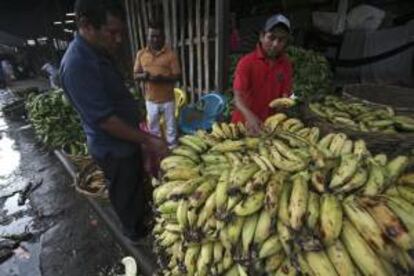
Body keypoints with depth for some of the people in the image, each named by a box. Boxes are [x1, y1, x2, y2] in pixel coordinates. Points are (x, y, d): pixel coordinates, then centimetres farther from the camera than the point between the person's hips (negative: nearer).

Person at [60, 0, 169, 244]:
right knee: (125, 192, 14)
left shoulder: (99, 54, 3)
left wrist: (142, 137, 17)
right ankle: (136, 232, 39)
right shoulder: (77, 64, -27)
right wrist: (148, 140, -22)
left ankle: (143, 213, 53)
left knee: (137, 182, 27)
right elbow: (104, 118, -28)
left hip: (126, 139, 9)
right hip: (113, 147, -8)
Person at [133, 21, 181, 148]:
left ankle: (172, 147, 30)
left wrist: (162, 78, -26)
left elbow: (177, 76, -9)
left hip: (167, 98, -2)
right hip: (151, 99, 3)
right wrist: (143, 75, -18)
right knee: (152, 126, 16)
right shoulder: (141, 54, 2)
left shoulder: (170, 54, -7)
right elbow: (135, 75, 5)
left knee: (170, 125, 12)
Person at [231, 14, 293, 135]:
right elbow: (238, 97, -20)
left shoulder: (286, 64, 1)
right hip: (245, 123, -3)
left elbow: (285, 95, 2)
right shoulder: (246, 62, -12)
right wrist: (250, 117, -37)